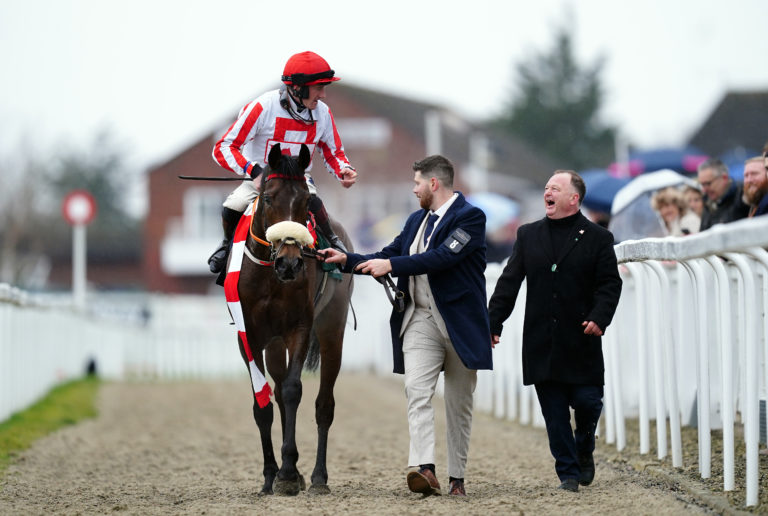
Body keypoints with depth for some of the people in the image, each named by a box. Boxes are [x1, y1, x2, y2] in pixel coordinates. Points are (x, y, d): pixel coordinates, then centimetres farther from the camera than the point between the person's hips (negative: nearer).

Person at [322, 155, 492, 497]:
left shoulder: (470, 217, -8)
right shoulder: (417, 220, 17)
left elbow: (443, 257, -21)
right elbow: (388, 258, 20)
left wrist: (390, 264, -23)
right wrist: (347, 260, 8)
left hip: (459, 323, -5)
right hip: (420, 321, 5)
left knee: (459, 402, 4)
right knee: (416, 391, -15)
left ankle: (457, 478, 11)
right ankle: (424, 469, -27)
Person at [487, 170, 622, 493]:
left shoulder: (597, 238, 3)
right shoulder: (529, 235, 11)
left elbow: (610, 284, -1)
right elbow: (509, 282, 10)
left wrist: (599, 317, -17)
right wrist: (493, 321, 3)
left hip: (580, 340, -2)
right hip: (542, 342, 2)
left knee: (587, 401, -4)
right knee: (554, 411, 1)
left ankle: (584, 451, 26)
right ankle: (568, 471, 9)